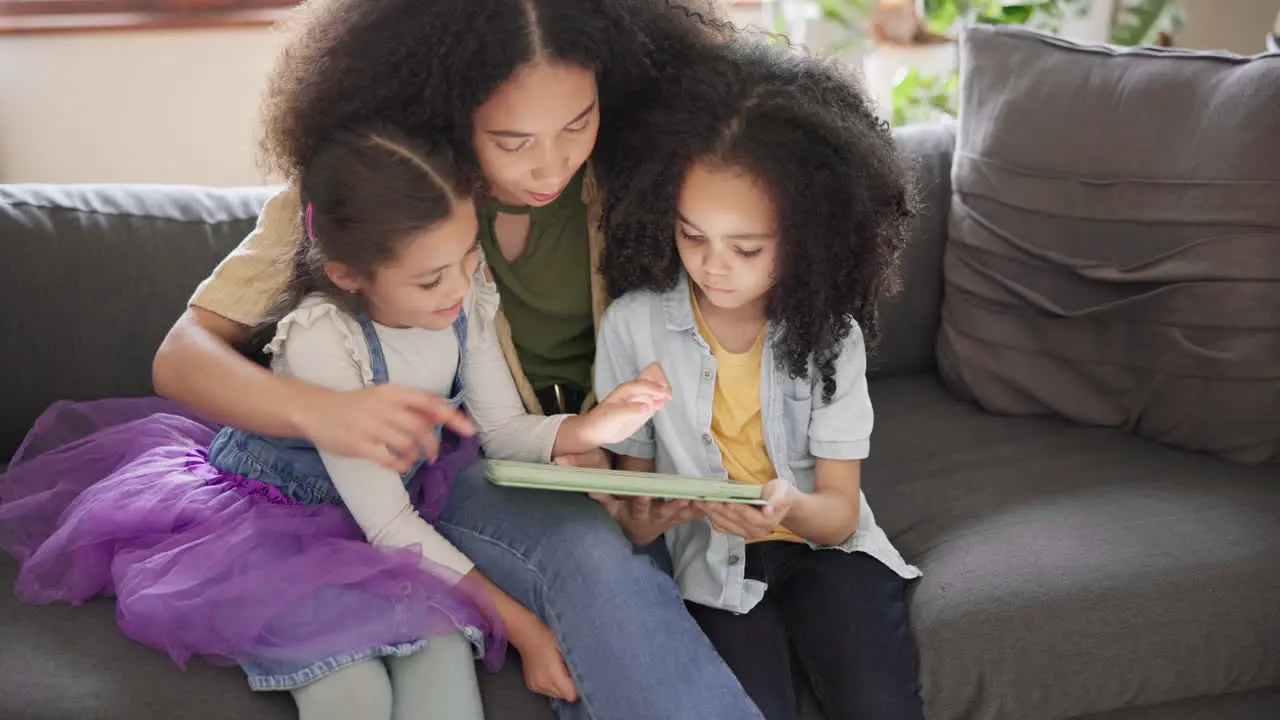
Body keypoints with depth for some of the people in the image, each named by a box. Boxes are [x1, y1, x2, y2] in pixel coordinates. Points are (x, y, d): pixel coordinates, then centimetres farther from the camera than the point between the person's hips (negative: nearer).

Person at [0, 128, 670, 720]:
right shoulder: (319, 337, -30)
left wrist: (592, 426, -25)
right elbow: (387, 525, -27)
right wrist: (518, 623, -29)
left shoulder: (466, 298, -14)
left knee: (444, 649, -24)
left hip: (415, 508, 5)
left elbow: (504, 430, -4)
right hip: (275, 520, -5)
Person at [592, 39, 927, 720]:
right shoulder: (633, 325, -9)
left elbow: (838, 512, -6)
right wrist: (639, 519, -21)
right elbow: (632, 473, 3)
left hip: (820, 543, 1)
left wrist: (789, 506, -30)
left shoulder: (828, 331, -7)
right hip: (710, 562, 0)